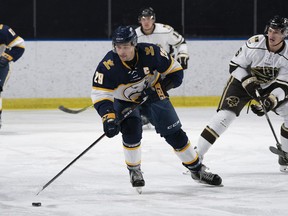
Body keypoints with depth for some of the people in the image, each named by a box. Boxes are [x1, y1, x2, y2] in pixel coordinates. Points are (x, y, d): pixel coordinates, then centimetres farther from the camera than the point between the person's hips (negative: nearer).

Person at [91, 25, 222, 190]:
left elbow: (175, 71, -15)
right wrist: (108, 117, -43)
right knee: (131, 131, -24)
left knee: (174, 133, 2)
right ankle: (134, 171, -1)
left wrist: (159, 87, -28)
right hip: (124, 101, -1)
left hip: (152, 96, 1)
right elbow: (100, 94, -30)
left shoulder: (150, 53, -28)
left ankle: (197, 170, 17)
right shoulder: (108, 65, -30)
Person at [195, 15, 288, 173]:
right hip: (242, 80, -4)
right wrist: (248, 82, -27)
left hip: (269, 87, 4)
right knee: (224, 116, -20)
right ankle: (197, 154, -16)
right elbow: (235, 66, -16)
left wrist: (271, 101, -32)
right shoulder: (254, 44, -27)